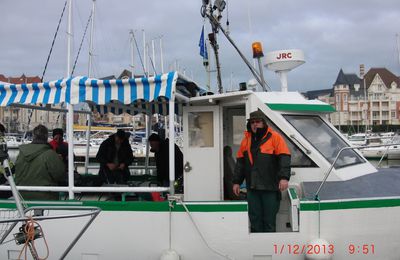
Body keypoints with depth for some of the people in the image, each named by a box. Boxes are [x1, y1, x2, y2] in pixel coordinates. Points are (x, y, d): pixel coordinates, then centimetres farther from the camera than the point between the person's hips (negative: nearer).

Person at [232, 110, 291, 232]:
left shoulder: (275, 137, -1)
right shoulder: (246, 140, 14)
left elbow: (284, 157, -9)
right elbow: (240, 162, 18)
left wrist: (284, 177, -19)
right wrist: (236, 182, 14)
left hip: (270, 187, -4)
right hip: (252, 187, 5)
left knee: (269, 219, 1)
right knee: (254, 219, 8)